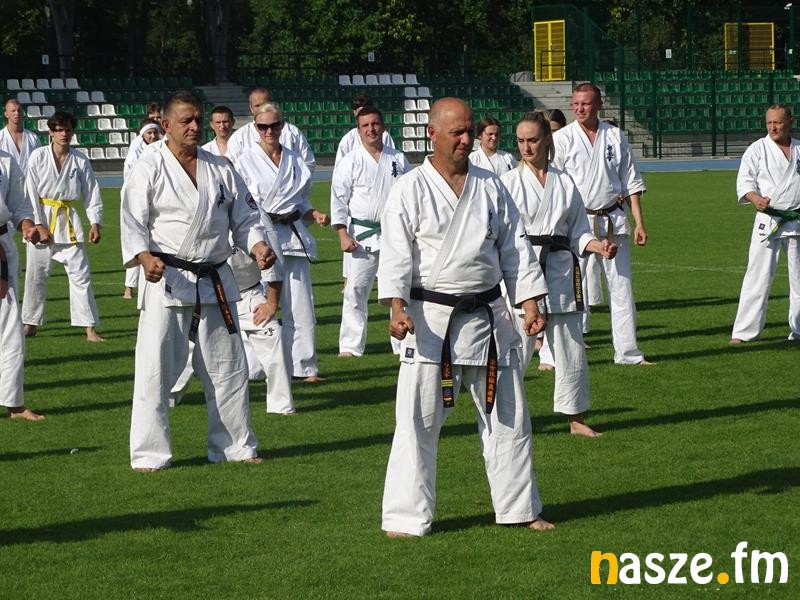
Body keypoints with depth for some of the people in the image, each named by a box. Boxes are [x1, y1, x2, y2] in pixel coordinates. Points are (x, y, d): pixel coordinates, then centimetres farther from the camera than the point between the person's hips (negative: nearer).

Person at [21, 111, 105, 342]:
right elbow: (30, 193, -4)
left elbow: (92, 194, 5)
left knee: (80, 274, -2)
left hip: (68, 222, 1)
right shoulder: (38, 156, -4)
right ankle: (30, 324, 19)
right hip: (41, 219, -1)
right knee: (36, 275, 5)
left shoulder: (80, 161, 1)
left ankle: (90, 327, 0)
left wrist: (95, 222, -5)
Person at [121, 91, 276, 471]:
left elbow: (244, 217, 13)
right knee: (156, 369, -7)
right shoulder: (150, 169, -5)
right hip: (165, 281, -5)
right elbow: (133, 222, -10)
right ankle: (149, 454, 1)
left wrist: (257, 245, -7)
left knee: (228, 367, 12)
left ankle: (235, 446, 25)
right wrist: (145, 257, -27)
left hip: (215, 281, 5)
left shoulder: (220, 169, 10)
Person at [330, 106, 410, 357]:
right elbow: (339, 200, -4)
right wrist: (343, 235, -11)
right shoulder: (350, 162, -3)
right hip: (362, 235, -3)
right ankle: (350, 346, 2)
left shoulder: (398, 160, 6)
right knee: (356, 290, -5)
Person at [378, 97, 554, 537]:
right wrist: (397, 307, -24)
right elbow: (396, 253, -12)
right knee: (418, 420, -4)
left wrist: (530, 302, 2)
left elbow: (514, 247, 10)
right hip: (431, 318, -4)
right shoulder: (411, 190, -5)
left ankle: (519, 508, 24)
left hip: (487, 316, 4)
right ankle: (407, 517, 4)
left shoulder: (490, 187, 8)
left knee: (507, 415, 12)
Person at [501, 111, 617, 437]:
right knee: (517, 349, -7)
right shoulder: (509, 182, 0)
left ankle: (576, 419, 22)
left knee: (571, 348, 9)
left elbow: (578, 233, 13)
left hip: (560, 270, 4)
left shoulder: (564, 183, 9)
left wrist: (598, 246, -6)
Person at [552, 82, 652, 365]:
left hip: (612, 221, 4)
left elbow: (631, 183, 11)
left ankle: (627, 352, 18)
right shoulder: (562, 138, -4)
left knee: (621, 285, 8)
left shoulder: (615, 136, 6)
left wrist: (639, 222, 5)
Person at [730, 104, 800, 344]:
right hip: (768, 221, -3)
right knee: (758, 276, -8)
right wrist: (755, 198, -24)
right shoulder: (757, 150, -1)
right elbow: (744, 181, -5)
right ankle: (744, 331, -6)